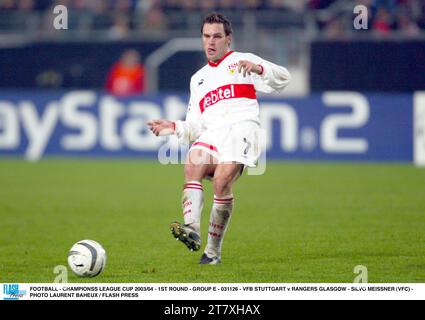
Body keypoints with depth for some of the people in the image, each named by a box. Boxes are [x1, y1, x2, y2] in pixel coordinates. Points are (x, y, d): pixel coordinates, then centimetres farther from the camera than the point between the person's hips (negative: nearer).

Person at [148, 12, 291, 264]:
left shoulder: (242, 60, 17)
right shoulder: (198, 78, 31)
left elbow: (282, 79, 4)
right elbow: (195, 128, 26)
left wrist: (258, 69, -14)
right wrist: (175, 128, 7)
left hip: (242, 128, -4)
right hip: (211, 134, 4)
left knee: (222, 180, -28)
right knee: (193, 166, -29)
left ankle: (214, 251, -21)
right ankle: (192, 229, -46)